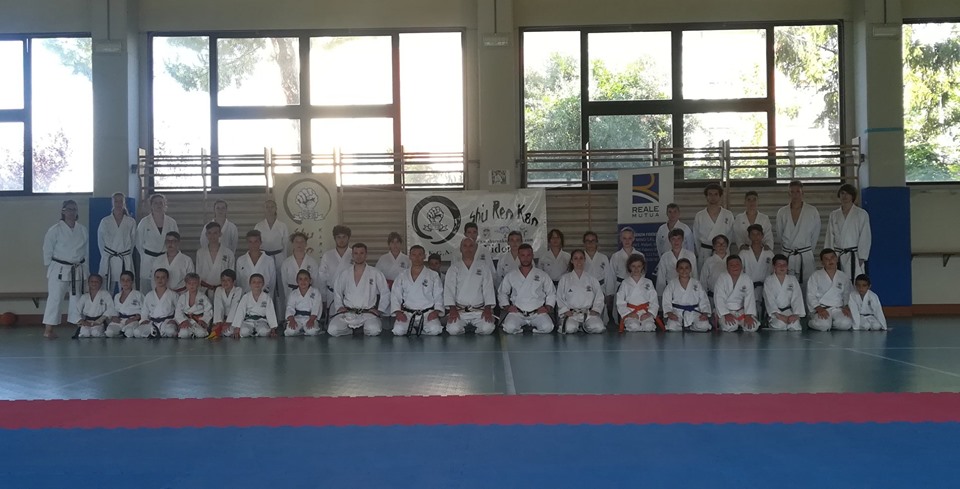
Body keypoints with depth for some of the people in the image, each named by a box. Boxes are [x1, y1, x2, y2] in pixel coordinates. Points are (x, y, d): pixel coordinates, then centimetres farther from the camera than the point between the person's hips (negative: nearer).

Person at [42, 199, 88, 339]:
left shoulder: (82, 230, 5)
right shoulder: (55, 229, -8)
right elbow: (48, 250, -4)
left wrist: (83, 266, 8)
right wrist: (50, 266, -4)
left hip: (77, 269, 4)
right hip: (59, 269, -4)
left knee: (76, 298, 11)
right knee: (54, 297, -5)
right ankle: (48, 329, -3)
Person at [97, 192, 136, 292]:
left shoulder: (131, 222, 3)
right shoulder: (105, 221, 4)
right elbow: (100, 241, 11)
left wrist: (126, 255, 11)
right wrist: (106, 255, 8)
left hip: (125, 261, 0)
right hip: (109, 260, 0)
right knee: (107, 289, -2)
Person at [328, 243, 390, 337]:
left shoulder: (375, 273, 7)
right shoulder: (345, 274, 14)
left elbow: (385, 293, 8)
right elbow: (337, 292, 22)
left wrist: (380, 310, -1)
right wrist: (339, 307, 7)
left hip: (367, 313, -1)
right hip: (348, 313, 2)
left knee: (374, 330, -32)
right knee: (332, 330, -24)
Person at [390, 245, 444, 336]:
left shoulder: (433, 275, 10)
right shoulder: (402, 276, 13)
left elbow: (438, 296, 6)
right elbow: (395, 296, 8)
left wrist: (436, 311, -11)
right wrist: (398, 311, -9)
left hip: (427, 313, 0)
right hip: (407, 314, 1)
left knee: (435, 330, -30)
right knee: (398, 330, -28)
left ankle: (420, 328, 2)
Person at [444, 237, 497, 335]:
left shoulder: (483, 267, 11)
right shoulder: (454, 267, 9)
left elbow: (488, 288, 4)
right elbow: (449, 289, 0)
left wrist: (488, 309, -10)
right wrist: (452, 309, -13)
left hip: (479, 310, 0)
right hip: (459, 310, 0)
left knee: (487, 328, -26)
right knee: (453, 329, -27)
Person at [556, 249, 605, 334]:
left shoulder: (592, 279, 14)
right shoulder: (564, 278, 11)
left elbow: (599, 297, 10)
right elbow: (559, 298, 7)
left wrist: (595, 310, -5)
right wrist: (566, 311, -6)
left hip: (589, 312, 2)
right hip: (571, 313, -1)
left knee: (599, 328, -28)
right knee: (570, 328, -34)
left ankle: (585, 326, 4)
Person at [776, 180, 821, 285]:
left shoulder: (812, 212, -1)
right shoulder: (782, 212, 4)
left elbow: (815, 234, 8)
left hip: (805, 256, -1)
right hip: (786, 256, 2)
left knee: (805, 285, -3)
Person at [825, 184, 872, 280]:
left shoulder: (862, 214, 1)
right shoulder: (834, 215, 12)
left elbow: (865, 238, -2)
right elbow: (829, 237, 12)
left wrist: (861, 258, -7)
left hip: (854, 257, -3)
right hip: (837, 257, 4)